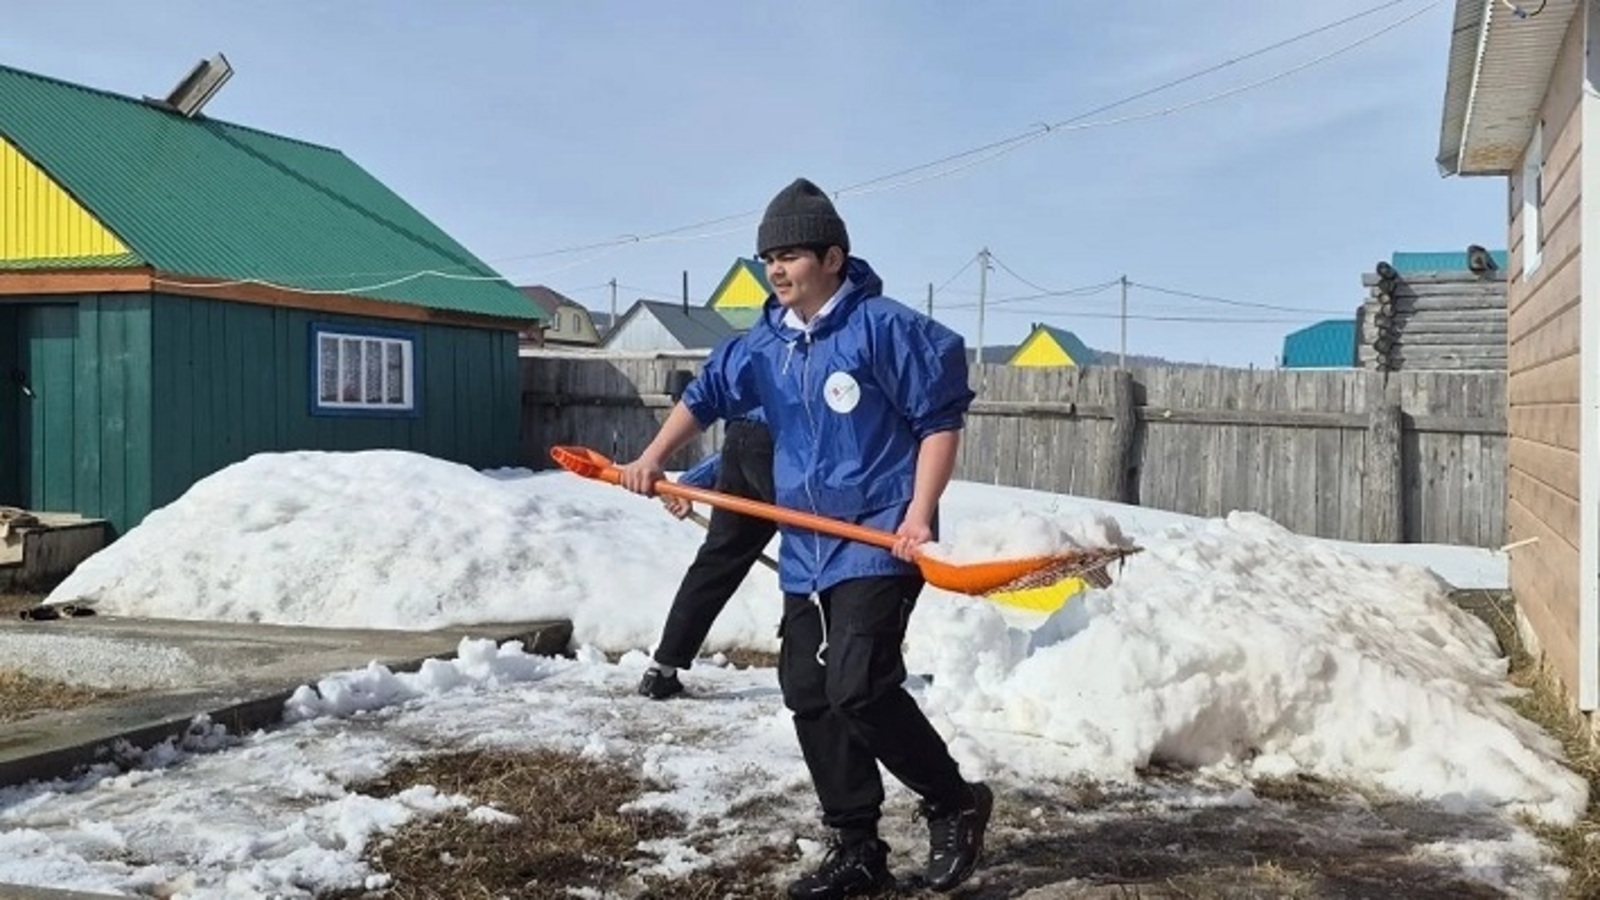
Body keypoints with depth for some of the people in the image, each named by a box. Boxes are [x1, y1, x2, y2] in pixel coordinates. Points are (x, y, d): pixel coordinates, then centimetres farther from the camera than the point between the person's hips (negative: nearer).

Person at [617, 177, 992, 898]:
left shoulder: (885, 328, -11)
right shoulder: (765, 344, 10)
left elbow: (940, 419, -11)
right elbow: (706, 395, 25)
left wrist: (920, 513, -18)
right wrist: (652, 460, 19)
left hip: (878, 541, -8)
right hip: (806, 549, 8)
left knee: (857, 688, -18)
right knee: (809, 695, 7)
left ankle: (956, 805, 6)